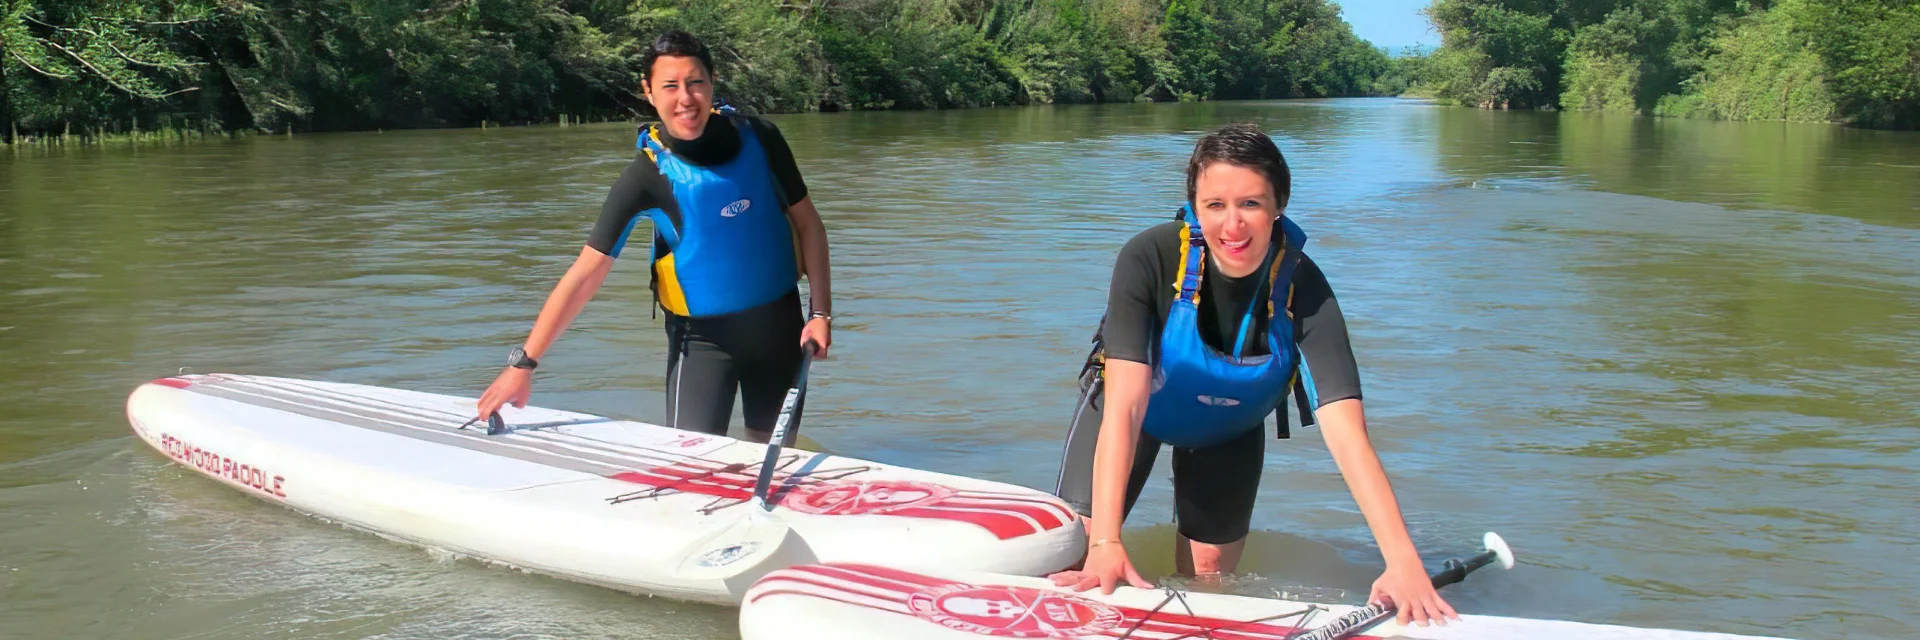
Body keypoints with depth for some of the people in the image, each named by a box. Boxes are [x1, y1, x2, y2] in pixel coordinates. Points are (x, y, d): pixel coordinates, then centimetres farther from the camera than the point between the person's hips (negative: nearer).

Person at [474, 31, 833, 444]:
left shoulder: (758, 139, -8)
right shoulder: (648, 175, -16)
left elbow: (807, 222, 3)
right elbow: (586, 274, -17)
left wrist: (821, 311, -7)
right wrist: (523, 363, -21)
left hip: (779, 324, 3)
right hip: (703, 336, -3)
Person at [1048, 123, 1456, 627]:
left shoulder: (1302, 288, -32)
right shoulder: (1150, 259, -37)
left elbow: (1346, 432, -40)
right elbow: (1125, 405, -42)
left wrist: (1403, 561, -50)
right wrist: (1105, 543, -51)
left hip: (1228, 428, 2)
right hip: (1138, 409, -1)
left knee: (1207, 574, 5)